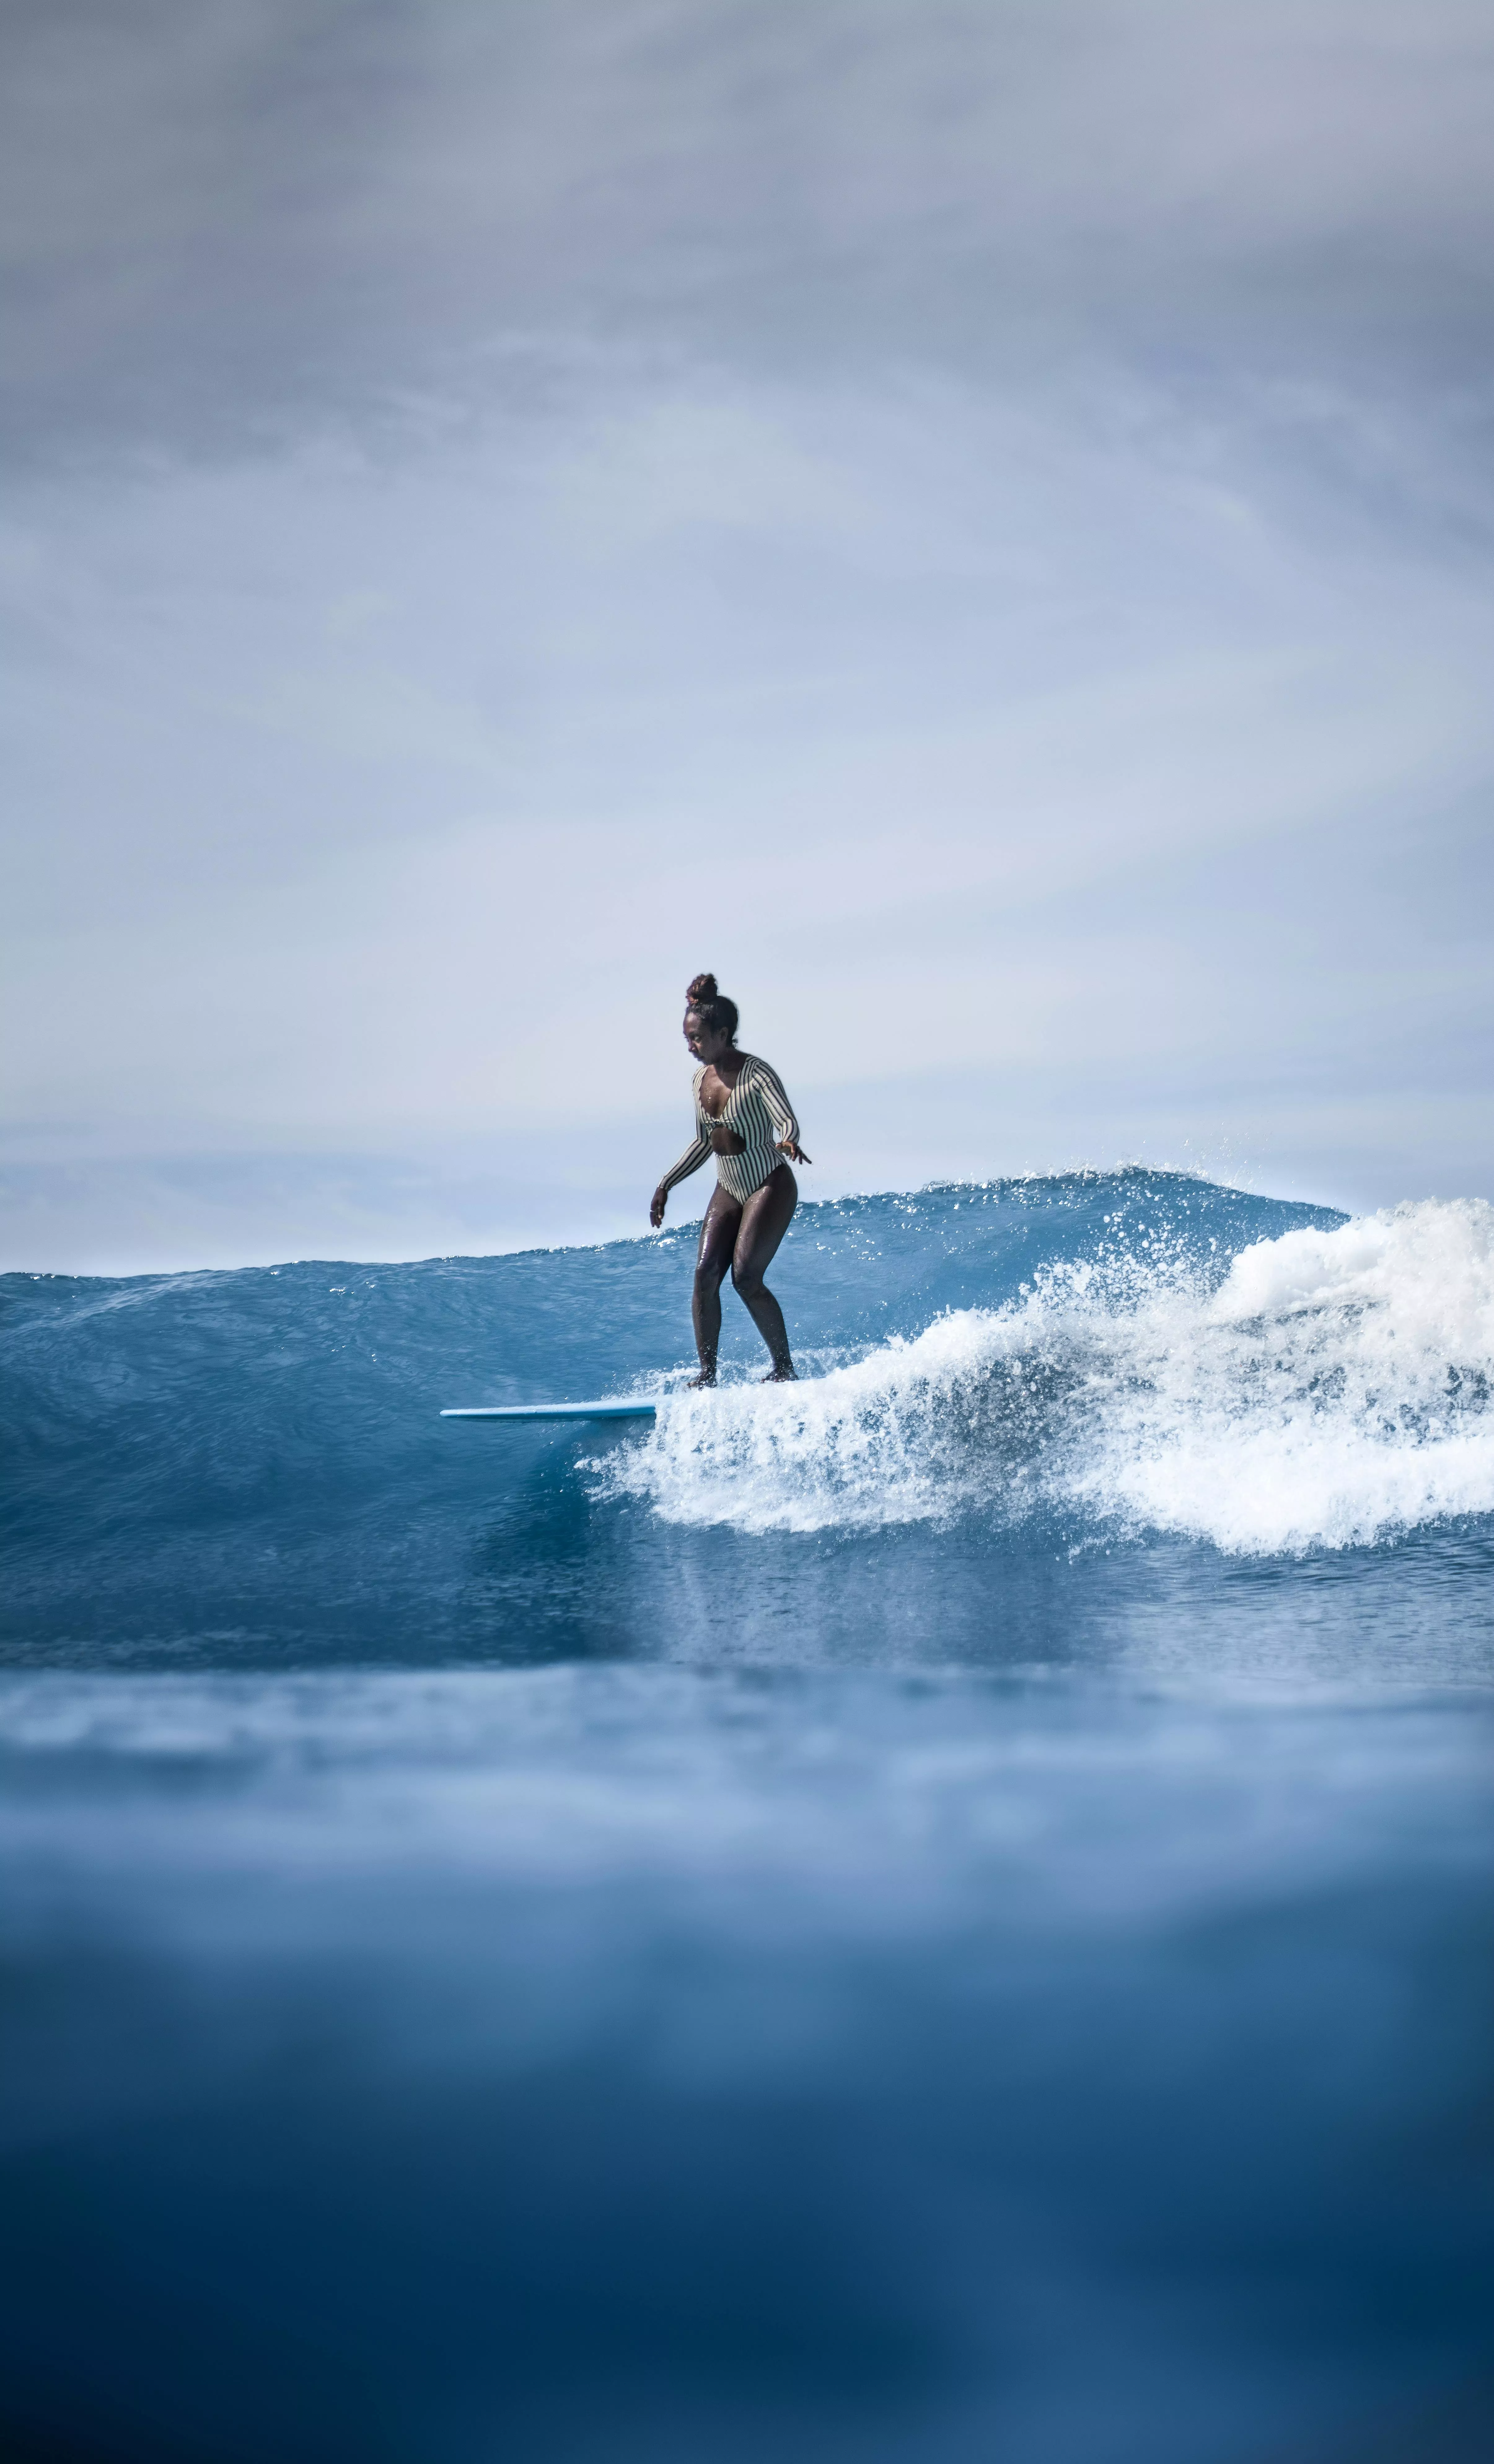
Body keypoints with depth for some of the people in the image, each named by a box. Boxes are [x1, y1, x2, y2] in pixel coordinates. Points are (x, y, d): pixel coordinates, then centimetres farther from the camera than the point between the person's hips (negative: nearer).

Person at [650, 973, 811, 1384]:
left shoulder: (756, 1073, -16)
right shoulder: (701, 1079, 5)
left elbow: (788, 1122, -29)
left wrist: (788, 1144, -52)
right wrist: (667, 1185, 16)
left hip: (771, 1187, -7)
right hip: (729, 1191, 7)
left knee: (746, 1277, -17)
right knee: (706, 1273, -9)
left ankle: (785, 1366, -2)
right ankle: (707, 1374, -6)